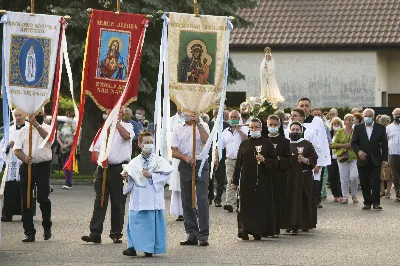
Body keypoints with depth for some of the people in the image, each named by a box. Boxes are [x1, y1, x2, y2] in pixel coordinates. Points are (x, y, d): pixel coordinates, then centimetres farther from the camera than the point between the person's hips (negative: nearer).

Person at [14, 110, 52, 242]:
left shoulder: (47, 129, 7)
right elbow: (17, 150, 7)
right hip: (26, 166, 3)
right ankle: (29, 232, 6)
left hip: (43, 167, -3)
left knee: (43, 198, -8)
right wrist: (25, 158, -14)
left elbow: (48, 137, -18)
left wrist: (37, 125, -33)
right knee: (26, 200, 1)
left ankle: (47, 227, 15)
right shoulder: (24, 130, 13)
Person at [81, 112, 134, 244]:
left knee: (118, 203, 4)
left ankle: (116, 234, 12)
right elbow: (95, 149, 13)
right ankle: (95, 234, -4)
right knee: (100, 201, -1)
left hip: (119, 169, -3)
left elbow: (126, 136, -20)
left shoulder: (127, 126, 5)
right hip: (103, 168, 3)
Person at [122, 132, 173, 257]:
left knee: (151, 221, -2)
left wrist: (151, 175, -15)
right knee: (135, 219, -1)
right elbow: (130, 179, 14)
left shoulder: (159, 161, 2)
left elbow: (165, 175, -8)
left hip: (153, 197, -2)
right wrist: (126, 177, -8)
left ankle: (149, 248, 6)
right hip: (138, 198, 2)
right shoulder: (134, 162, 9)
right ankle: (133, 247, 5)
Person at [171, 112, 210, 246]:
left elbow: (207, 141, -14)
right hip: (185, 166, 3)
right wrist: (185, 158, -11)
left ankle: (203, 235, -8)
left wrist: (198, 124, -13)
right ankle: (192, 234, 12)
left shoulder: (203, 126, 5)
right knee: (187, 200, 5)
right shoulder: (178, 129, 10)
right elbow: (174, 151, 6)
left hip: (201, 164, -3)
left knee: (202, 199, -9)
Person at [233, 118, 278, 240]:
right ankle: (244, 229, -6)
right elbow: (238, 163, 11)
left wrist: (264, 160, -15)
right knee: (246, 206, -5)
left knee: (261, 205, -2)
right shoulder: (244, 144, 11)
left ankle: (258, 232, 4)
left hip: (262, 180, -1)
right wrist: (235, 181, 9)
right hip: (247, 180, 1)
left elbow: (275, 161, 5)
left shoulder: (267, 143, 6)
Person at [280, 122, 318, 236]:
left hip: (303, 176, -2)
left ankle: (305, 224, 1)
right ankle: (291, 225, 2)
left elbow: (314, 159, -1)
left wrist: (305, 160, -17)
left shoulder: (307, 144, 4)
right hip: (289, 176, 2)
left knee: (304, 200, -3)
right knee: (290, 200, -2)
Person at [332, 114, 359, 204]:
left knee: (354, 177, -11)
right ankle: (345, 196, 10)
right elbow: (334, 144, 6)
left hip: (353, 157, -1)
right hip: (342, 157, 1)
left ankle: (354, 195, 7)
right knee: (344, 178, 1)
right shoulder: (339, 132, 8)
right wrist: (344, 145, -9)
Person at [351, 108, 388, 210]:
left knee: (375, 182, -6)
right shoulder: (358, 128, 6)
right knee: (364, 183, 3)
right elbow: (353, 143, 6)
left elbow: (384, 144, 3)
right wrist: (358, 151, -14)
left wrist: (384, 159, -4)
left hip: (376, 160, -1)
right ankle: (367, 202, 11)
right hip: (363, 160, 1)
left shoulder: (380, 128, 3)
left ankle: (376, 203, -1)